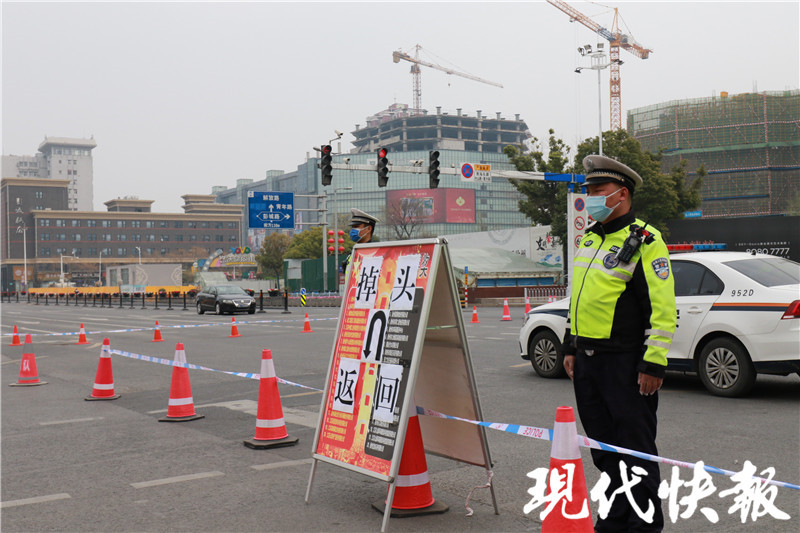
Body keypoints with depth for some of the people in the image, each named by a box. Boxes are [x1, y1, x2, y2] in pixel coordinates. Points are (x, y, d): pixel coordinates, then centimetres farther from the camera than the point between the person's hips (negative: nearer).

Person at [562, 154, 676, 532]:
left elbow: (663, 309, -14)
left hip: (625, 363, -8)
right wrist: (571, 347, 20)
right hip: (587, 360, 8)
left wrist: (653, 363, -18)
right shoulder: (589, 239, 15)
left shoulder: (645, 241, -10)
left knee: (636, 449, 0)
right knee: (604, 447, 15)